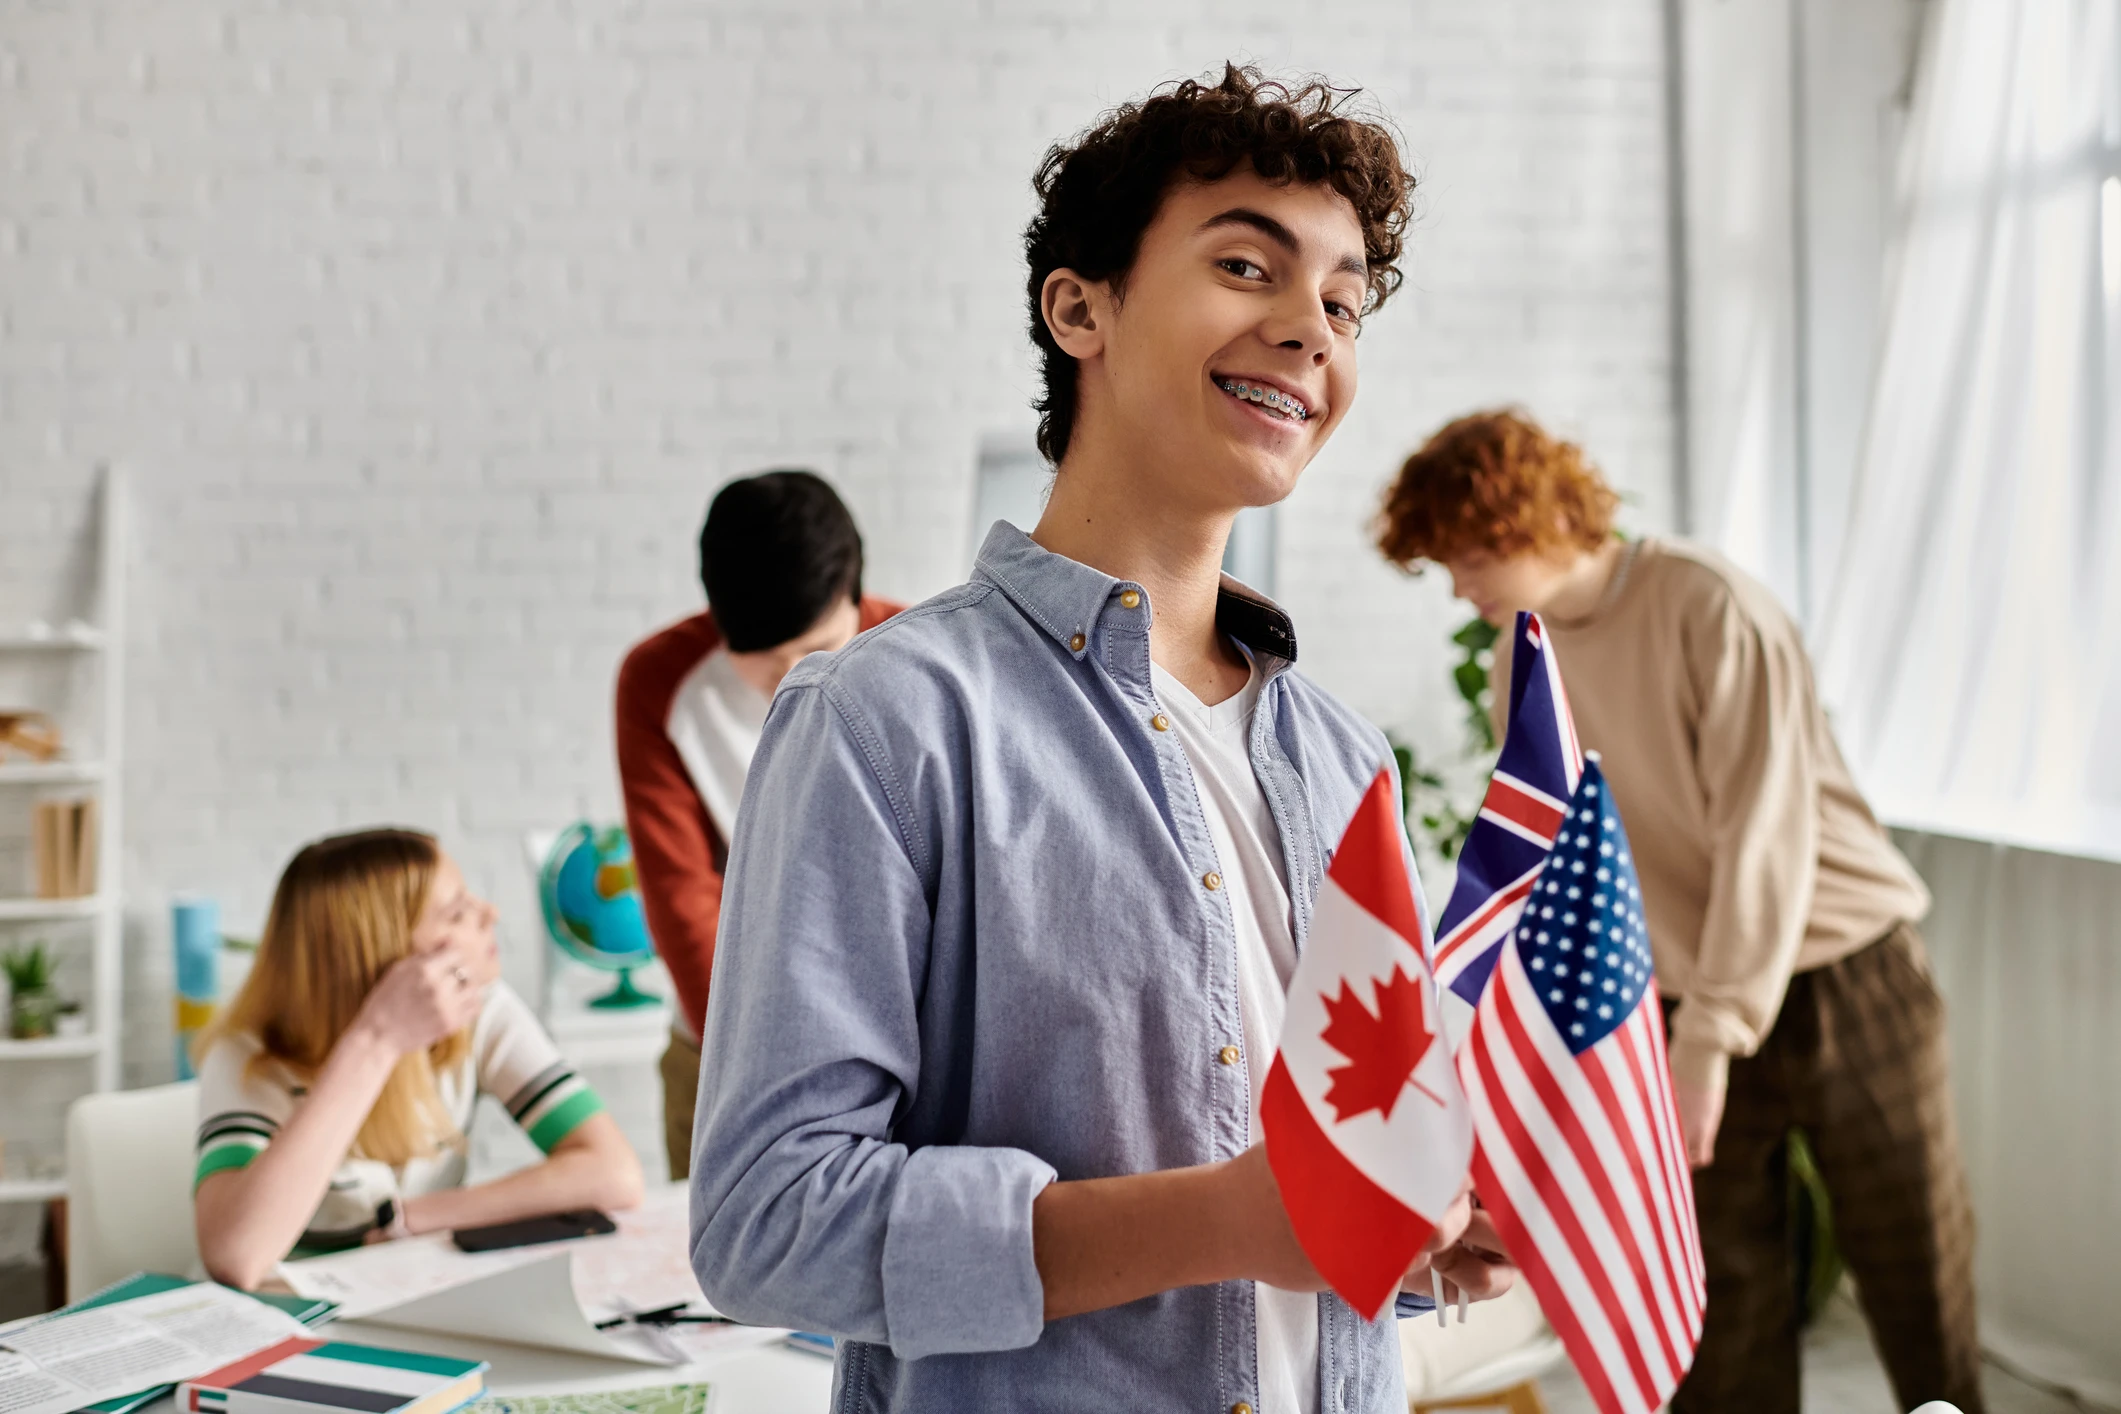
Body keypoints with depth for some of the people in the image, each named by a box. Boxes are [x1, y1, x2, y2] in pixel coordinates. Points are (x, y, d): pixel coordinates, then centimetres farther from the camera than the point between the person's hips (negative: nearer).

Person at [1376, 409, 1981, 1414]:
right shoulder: (1519, 664, 3)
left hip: (1845, 977, -4)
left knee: (1920, 1288, 5)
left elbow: (1765, 833, -19)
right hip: (1693, 1003, 4)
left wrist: (1710, 1038, -21)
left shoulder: (1709, 609, -16)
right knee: (1719, 1314, 4)